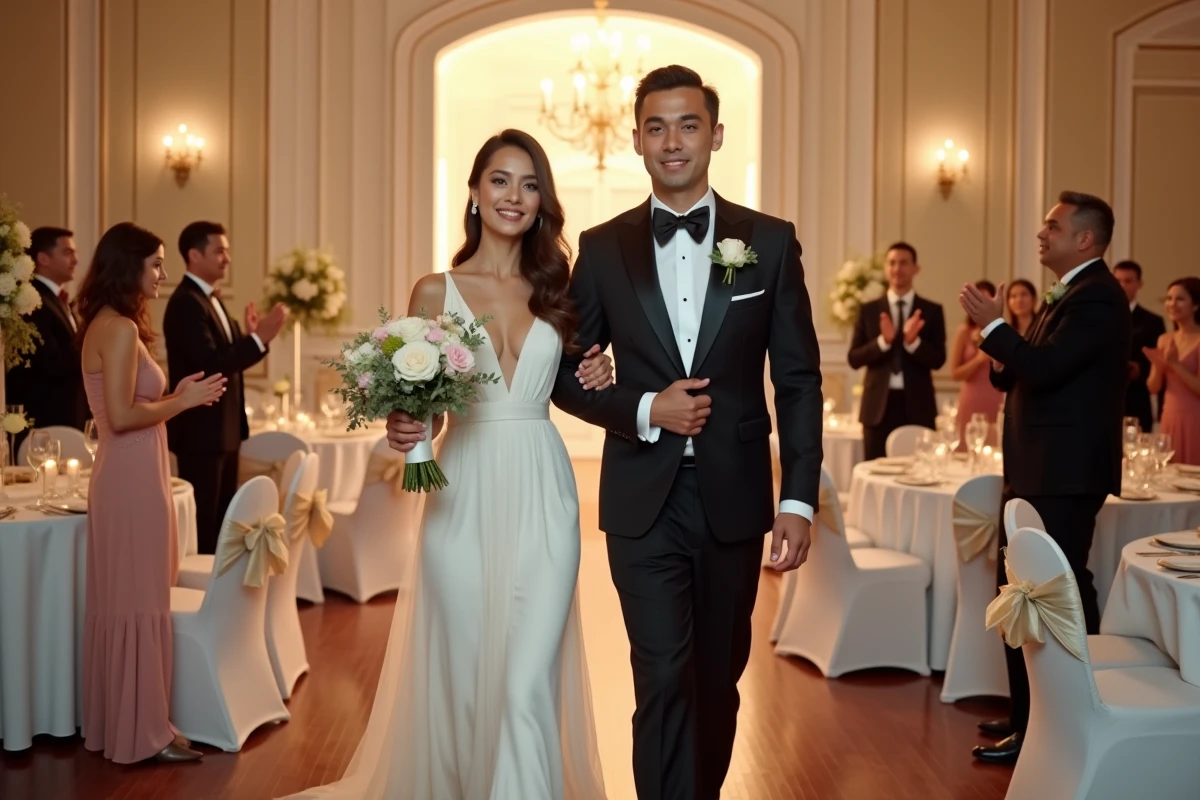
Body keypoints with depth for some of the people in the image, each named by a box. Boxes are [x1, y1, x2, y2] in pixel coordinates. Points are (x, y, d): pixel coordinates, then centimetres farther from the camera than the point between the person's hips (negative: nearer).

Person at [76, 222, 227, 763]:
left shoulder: (105, 324, 13)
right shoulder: (121, 328, -17)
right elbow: (121, 416, -23)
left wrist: (176, 397, 11)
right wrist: (183, 400, -11)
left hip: (125, 476, 10)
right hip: (133, 481, -10)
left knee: (122, 601, 15)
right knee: (141, 604, -2)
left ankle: (115, 721, 25)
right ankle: (143, 732, 7)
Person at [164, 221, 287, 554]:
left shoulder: (211, 299, 14)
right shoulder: (186, 303, -17)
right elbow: (210, 365, -25)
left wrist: (252, 335, -3)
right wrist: (259, 338, -26)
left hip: (224, 428, 10)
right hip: (201, 431, -10)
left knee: (222, 520, 17)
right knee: (202, 523, -1)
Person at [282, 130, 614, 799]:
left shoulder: (556, 289, 8)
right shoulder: (436, 291, 3)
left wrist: (599, 378, -2)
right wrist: (402, 428, -16)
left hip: (544, 499, 1)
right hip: (464, 499, 0)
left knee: (528, 682, -6)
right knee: (464, 676, 8)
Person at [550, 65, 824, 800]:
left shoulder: (771, 241, 1)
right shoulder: (603, 248, 1)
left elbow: (799, 379, 0)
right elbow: (567, 375, 5)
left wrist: (799, 498, -6)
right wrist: (644, 411, -13)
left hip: (734, 497, 1)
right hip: (644, 501, -1)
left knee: (718, 680, 16)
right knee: (664, 681, -5)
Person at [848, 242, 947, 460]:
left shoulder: (932, 311, 6)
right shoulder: (868, 310, 7)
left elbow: (938, 360, -1)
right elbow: (854, 359, 2)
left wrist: (913, 341, -18)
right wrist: (883, 341, -15)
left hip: (917, 405, 0)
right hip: (879, 404, 1)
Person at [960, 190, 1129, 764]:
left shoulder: (1096, 297, -14)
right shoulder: (1069, 295, 18)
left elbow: (1044, 369, -25)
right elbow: (1031, 375, 19)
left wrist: (993, 326, -15)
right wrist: (1003, 363, 0)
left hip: (1064, 475, -10)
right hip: (1039, 471, 10)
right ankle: (1030, 712, 26)